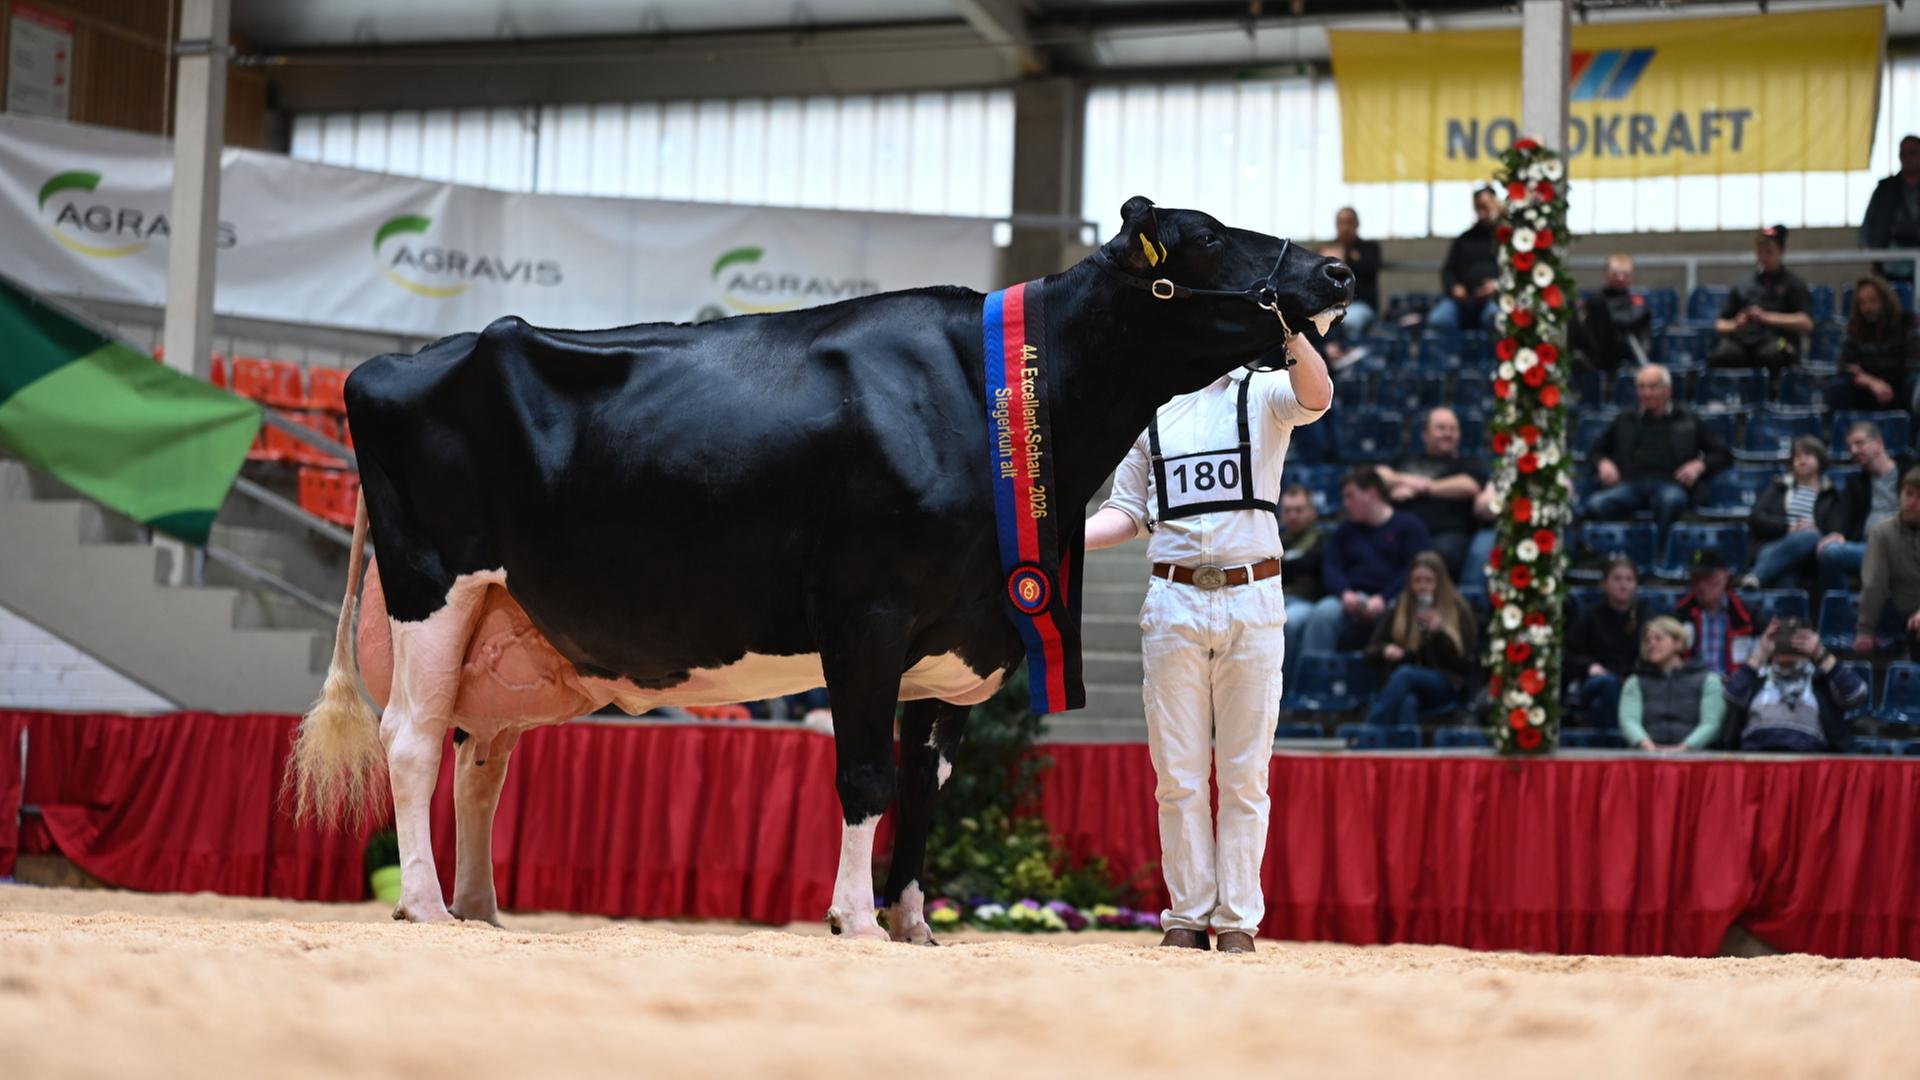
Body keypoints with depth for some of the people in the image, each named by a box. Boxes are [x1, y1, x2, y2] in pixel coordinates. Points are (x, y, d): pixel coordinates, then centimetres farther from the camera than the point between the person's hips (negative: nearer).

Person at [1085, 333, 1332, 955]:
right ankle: (1188, 917, 10)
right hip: (1173, 603, 2)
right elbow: (1128, 512, 13)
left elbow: (1315, 397, -18)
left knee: (1245, 774, 2)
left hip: (1253, 602, -2)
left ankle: (1238, 920, 7)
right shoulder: (1149, 409, 13)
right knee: (1178, 774, 3)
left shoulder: (1262, 394, 6)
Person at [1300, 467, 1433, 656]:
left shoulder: (1408, 525, 11)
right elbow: (1331, 567, 14)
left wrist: (1383, 598, -16)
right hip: (1352, 598, 3)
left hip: (1392, 599, -3)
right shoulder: (1347, 530, 27)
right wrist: (1345, 593, -9)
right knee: (1324, 612, -30)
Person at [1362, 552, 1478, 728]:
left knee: (1405, 674, -36)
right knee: (1408, 703, -39)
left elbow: (1464, 663, 1)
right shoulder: (1399, 609, 16)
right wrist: (1386, 650, -11)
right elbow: (1372, 649, 15)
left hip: (1447, 687, -2)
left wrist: (1440, 632, -15)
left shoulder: (1458, 611, 8)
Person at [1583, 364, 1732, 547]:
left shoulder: (1688, 422, 24)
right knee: (1595, 504, -34)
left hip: (1670, 484, -2)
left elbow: (1723, 454, 19)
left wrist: (1700, 465, -1)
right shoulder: (1624, 422, 31)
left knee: (1670, 499, -42)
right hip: (1631, 483, 2)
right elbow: (1596, 451, 34)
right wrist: (1603, 463, 10)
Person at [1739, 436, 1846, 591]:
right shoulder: (1779, 487, 29)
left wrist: (1815, 533, -13)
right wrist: (1788, 527, -3)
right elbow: (1755, 519, 12)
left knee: (1809, 537, -39)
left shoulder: (1831, 496, 23)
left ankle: (1754, 577, -60)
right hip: (1773, 547, 1)